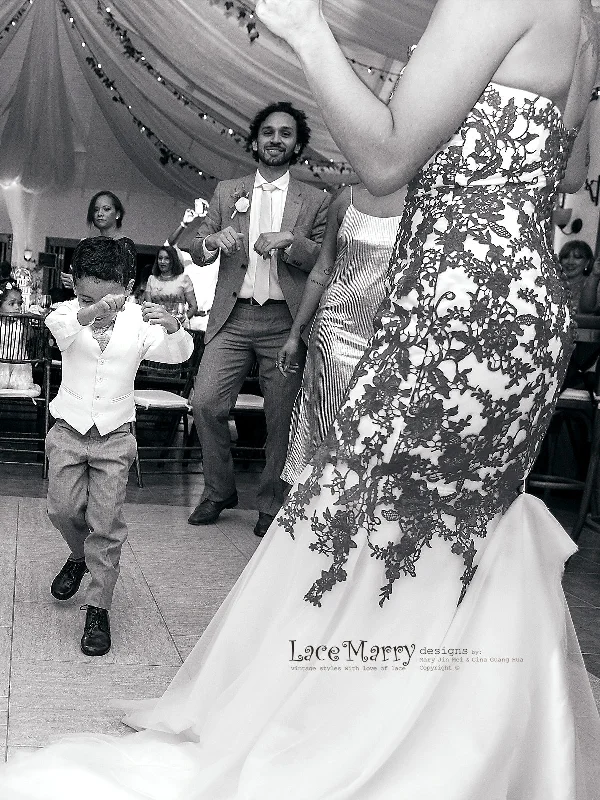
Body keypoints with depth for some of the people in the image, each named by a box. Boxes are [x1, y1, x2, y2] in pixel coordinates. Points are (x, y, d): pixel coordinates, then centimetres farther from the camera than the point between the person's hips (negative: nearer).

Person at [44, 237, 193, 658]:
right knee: (63, 508, -1)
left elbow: (179, 354, -21)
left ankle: (99, 607, 9)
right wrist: (87, 313, -57)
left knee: (107, 522, -3)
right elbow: (58, 323, -34)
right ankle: (81, 555, 33)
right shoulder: (68, 315, -8)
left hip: (115, 435, -1)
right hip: (69, 429, 1)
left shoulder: (139, 322, -8)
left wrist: (173, 328, -44)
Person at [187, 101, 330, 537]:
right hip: (232, 319, 2)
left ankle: (271, 503, 19)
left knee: (281, 418, 2)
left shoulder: (316, 201, 7)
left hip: (285, 323, -1)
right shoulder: (227, 192, 14)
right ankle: (219, 491, 13)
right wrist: (214, 240, -11)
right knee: (206, 403, -8)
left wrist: (289, 241, -15)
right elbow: (197, 252, 12)